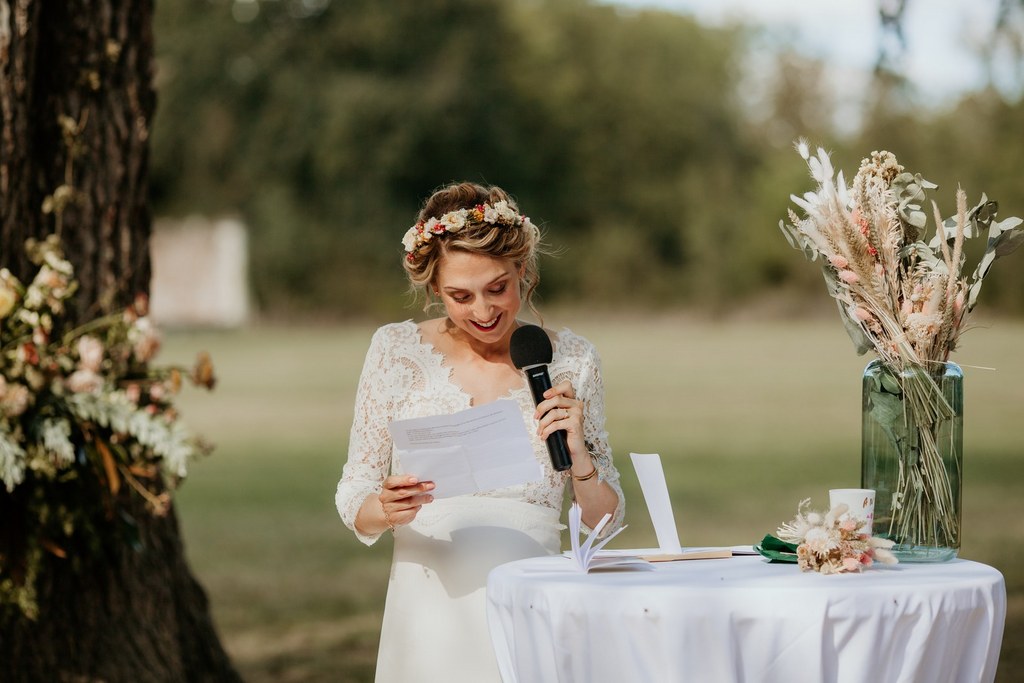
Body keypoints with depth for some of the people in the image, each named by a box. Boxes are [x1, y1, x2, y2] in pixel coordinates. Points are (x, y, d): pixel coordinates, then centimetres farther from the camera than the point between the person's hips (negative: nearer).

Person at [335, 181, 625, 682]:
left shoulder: (570, 360, 3)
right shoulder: (396, 350, 1)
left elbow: (605, 521, 7)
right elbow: (353, 502, 3)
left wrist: (577, 455, -12)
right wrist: (387, 510, -19)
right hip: (430, 616, 0)